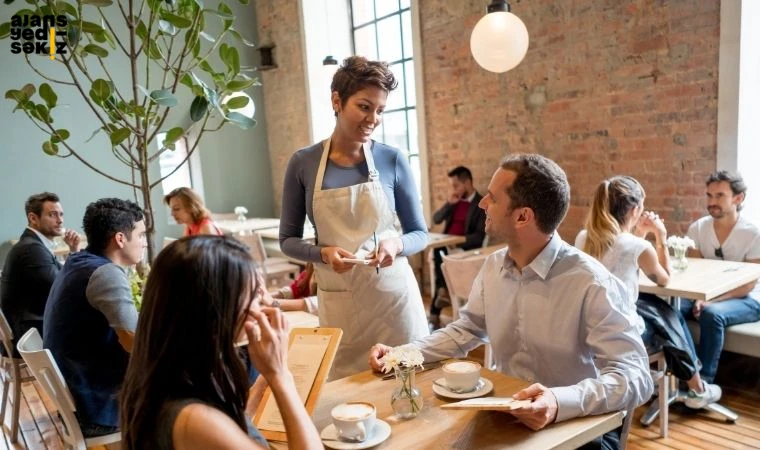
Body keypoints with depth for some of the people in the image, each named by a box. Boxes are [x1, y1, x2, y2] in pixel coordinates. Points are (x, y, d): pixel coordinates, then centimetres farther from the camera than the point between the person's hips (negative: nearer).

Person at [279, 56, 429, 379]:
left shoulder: (393, 160, -4)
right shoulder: (303, 163, -3)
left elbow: (420, 234, 3)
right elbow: (288, 240, 3)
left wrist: (396, 245, -17)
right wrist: (323, 253, -16)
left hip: (393, 293, 0)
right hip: (338, 299, 0)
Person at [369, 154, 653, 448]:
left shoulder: (591, 284, -21)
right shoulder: (493, 266, -1)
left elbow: (634, 376, -23)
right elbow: (465, 330, 11)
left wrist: (560, 402, -40)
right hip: (504, 415, 5)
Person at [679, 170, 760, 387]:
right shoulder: (697, 228, -1)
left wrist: (711, 301, -26)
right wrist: (699, 298, -20)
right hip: (706, 295, 4)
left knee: (712, 314, -36)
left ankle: (703, 381, -24)